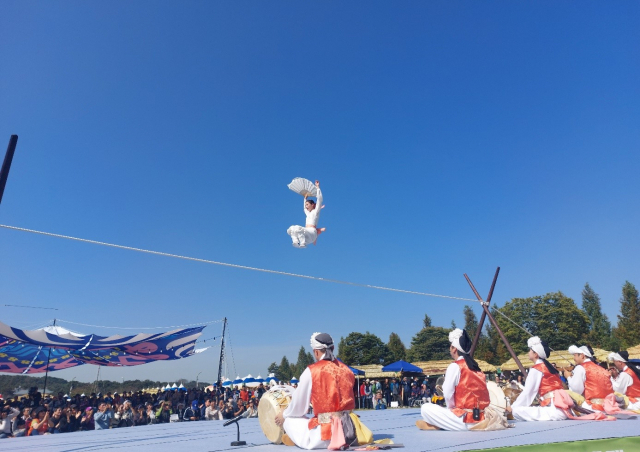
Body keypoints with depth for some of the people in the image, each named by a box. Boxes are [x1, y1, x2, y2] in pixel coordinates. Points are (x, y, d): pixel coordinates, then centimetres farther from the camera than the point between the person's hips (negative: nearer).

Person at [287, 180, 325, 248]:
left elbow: (320, 199, 1)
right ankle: (296, 242, -23)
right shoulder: (308, 213, 29)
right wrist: (305, 198, 56)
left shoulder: (315, 211, 8)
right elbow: (305, 209, 52)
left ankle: (303, 243, -32)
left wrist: (318, 187, 4)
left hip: (312, 232, -8)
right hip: (306, 233, 8)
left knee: (298, 228, -33)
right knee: (291, 229, -8)